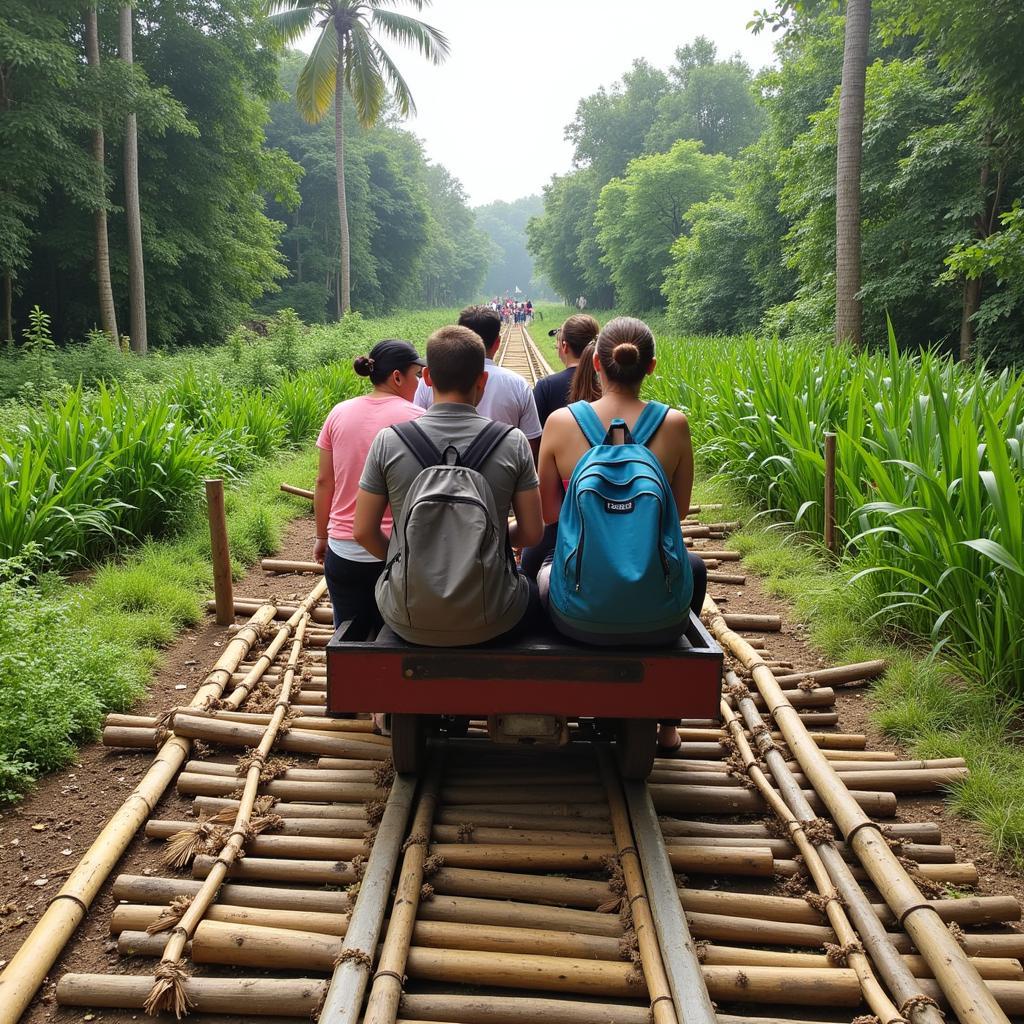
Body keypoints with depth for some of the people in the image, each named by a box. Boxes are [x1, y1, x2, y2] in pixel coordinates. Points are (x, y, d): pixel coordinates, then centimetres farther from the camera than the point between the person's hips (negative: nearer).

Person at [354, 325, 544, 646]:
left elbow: (363, 531, -2)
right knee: (531, 590, 33)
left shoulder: (388, 441, -8)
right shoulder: (513, 442, -9)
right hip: (490, 623, 0)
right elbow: (532, 533, -3)